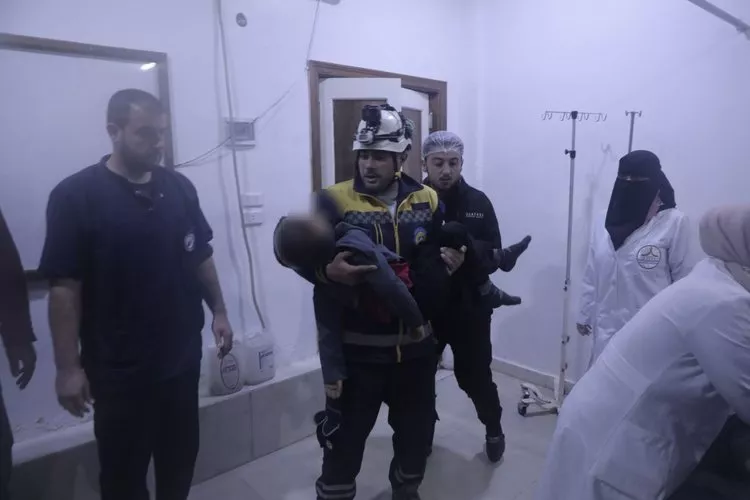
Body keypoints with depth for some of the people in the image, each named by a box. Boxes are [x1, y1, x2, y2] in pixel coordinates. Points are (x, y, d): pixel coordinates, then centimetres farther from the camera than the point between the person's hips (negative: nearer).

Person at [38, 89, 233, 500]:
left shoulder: (180, 188, 1)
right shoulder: (75, 196, -12)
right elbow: (64, 288, -13)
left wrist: (219, 311, 10)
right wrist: (68, 367, -13)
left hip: (182, 355, 4)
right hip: (119, 367, -4)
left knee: (181, 455, 20)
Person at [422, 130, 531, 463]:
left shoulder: (478, 202, -2)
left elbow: (493, 254, -6)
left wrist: (468, 254, -26)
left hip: (469, 308, 0)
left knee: (475, 376, 10)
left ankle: (494, 429, 39)